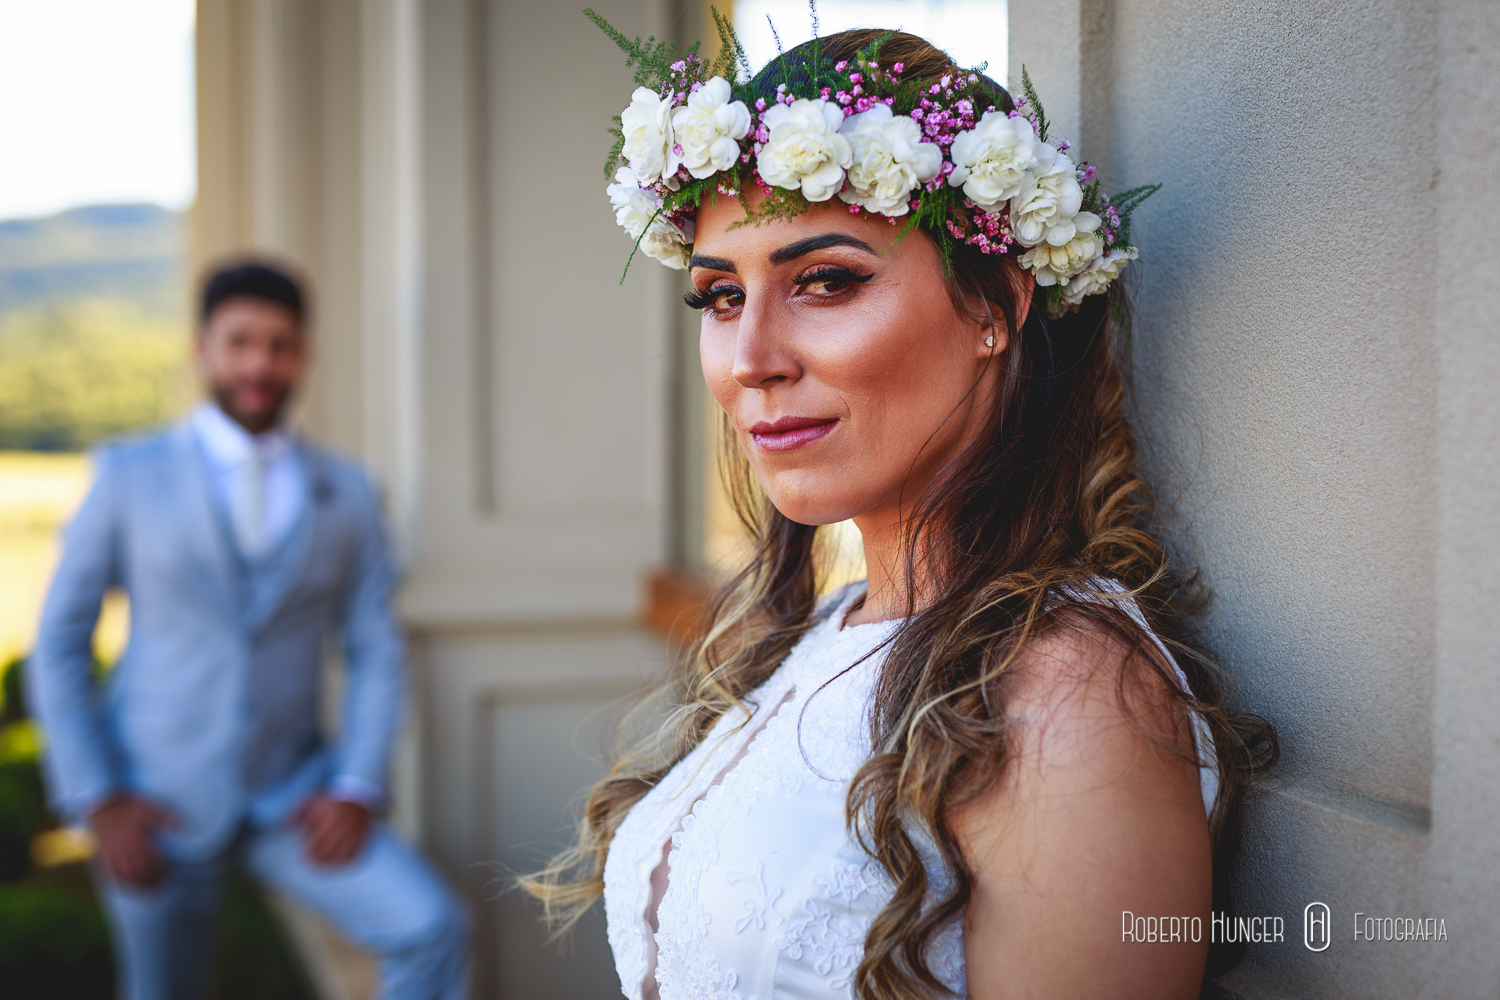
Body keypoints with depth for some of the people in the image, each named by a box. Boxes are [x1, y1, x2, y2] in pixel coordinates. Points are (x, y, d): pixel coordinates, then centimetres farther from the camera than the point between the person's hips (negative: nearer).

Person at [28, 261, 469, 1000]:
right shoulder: (129, 475, -2)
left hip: (292, 799, 1)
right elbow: (59, 644, -1)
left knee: (432, 930, -17)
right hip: (156, 804, -1)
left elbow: (376, 651, 3)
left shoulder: (345, 492, 3)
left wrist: (357, 788, -9)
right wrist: (99, 802, -8)